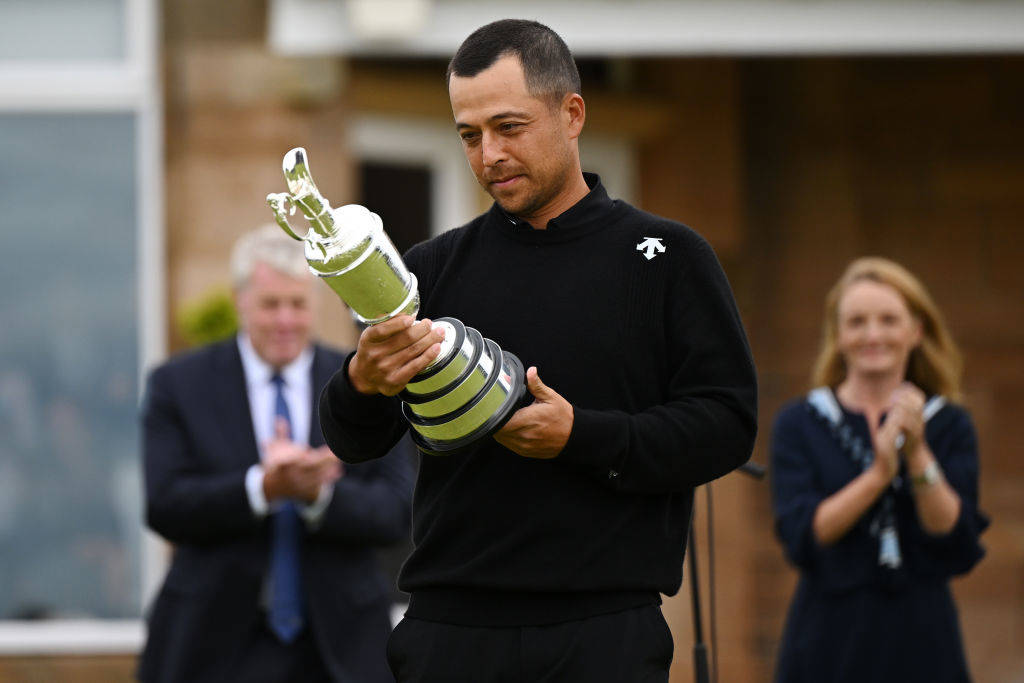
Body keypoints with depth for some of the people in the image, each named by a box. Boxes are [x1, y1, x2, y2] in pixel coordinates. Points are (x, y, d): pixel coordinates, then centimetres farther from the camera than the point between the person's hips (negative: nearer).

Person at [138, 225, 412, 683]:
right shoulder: (178, 385, 3)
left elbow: (395, 512, -1)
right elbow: (164, 507, -8)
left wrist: (319, 494, -22)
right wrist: (263, 487, -24)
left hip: (338, 646, 2)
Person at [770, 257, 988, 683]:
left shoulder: (949, 425, 7)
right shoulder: (799, 424, 5)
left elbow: (961, 550, -4)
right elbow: (801, 538, -8)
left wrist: (917, 454, -15)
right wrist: (878, 474, -19)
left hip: (920, 647, 1)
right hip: (829, 645, -1)